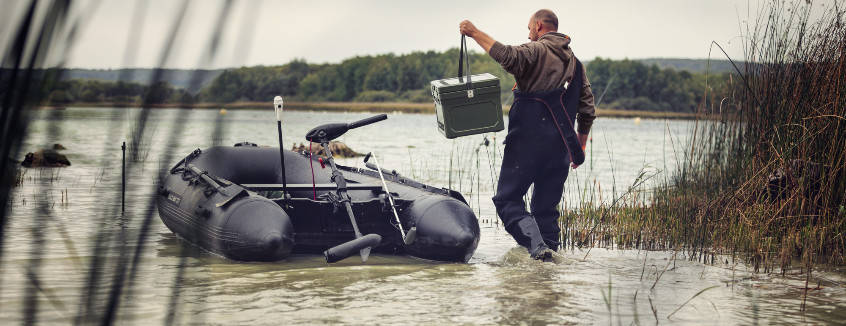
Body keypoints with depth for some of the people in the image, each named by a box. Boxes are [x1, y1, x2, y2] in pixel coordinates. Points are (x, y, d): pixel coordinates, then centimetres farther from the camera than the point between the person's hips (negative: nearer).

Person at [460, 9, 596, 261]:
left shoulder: (536, 51, -4)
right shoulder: (575, 63, 17)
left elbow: (507, 56, -26)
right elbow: (587, 111, 17)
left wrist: (475, 33, -20)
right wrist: (580, 146, 24)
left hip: (527, 141, -6)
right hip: (559, 146, 6)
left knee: (507, 198, -1)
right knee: (546, 206, 14)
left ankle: (536, 244, -21)